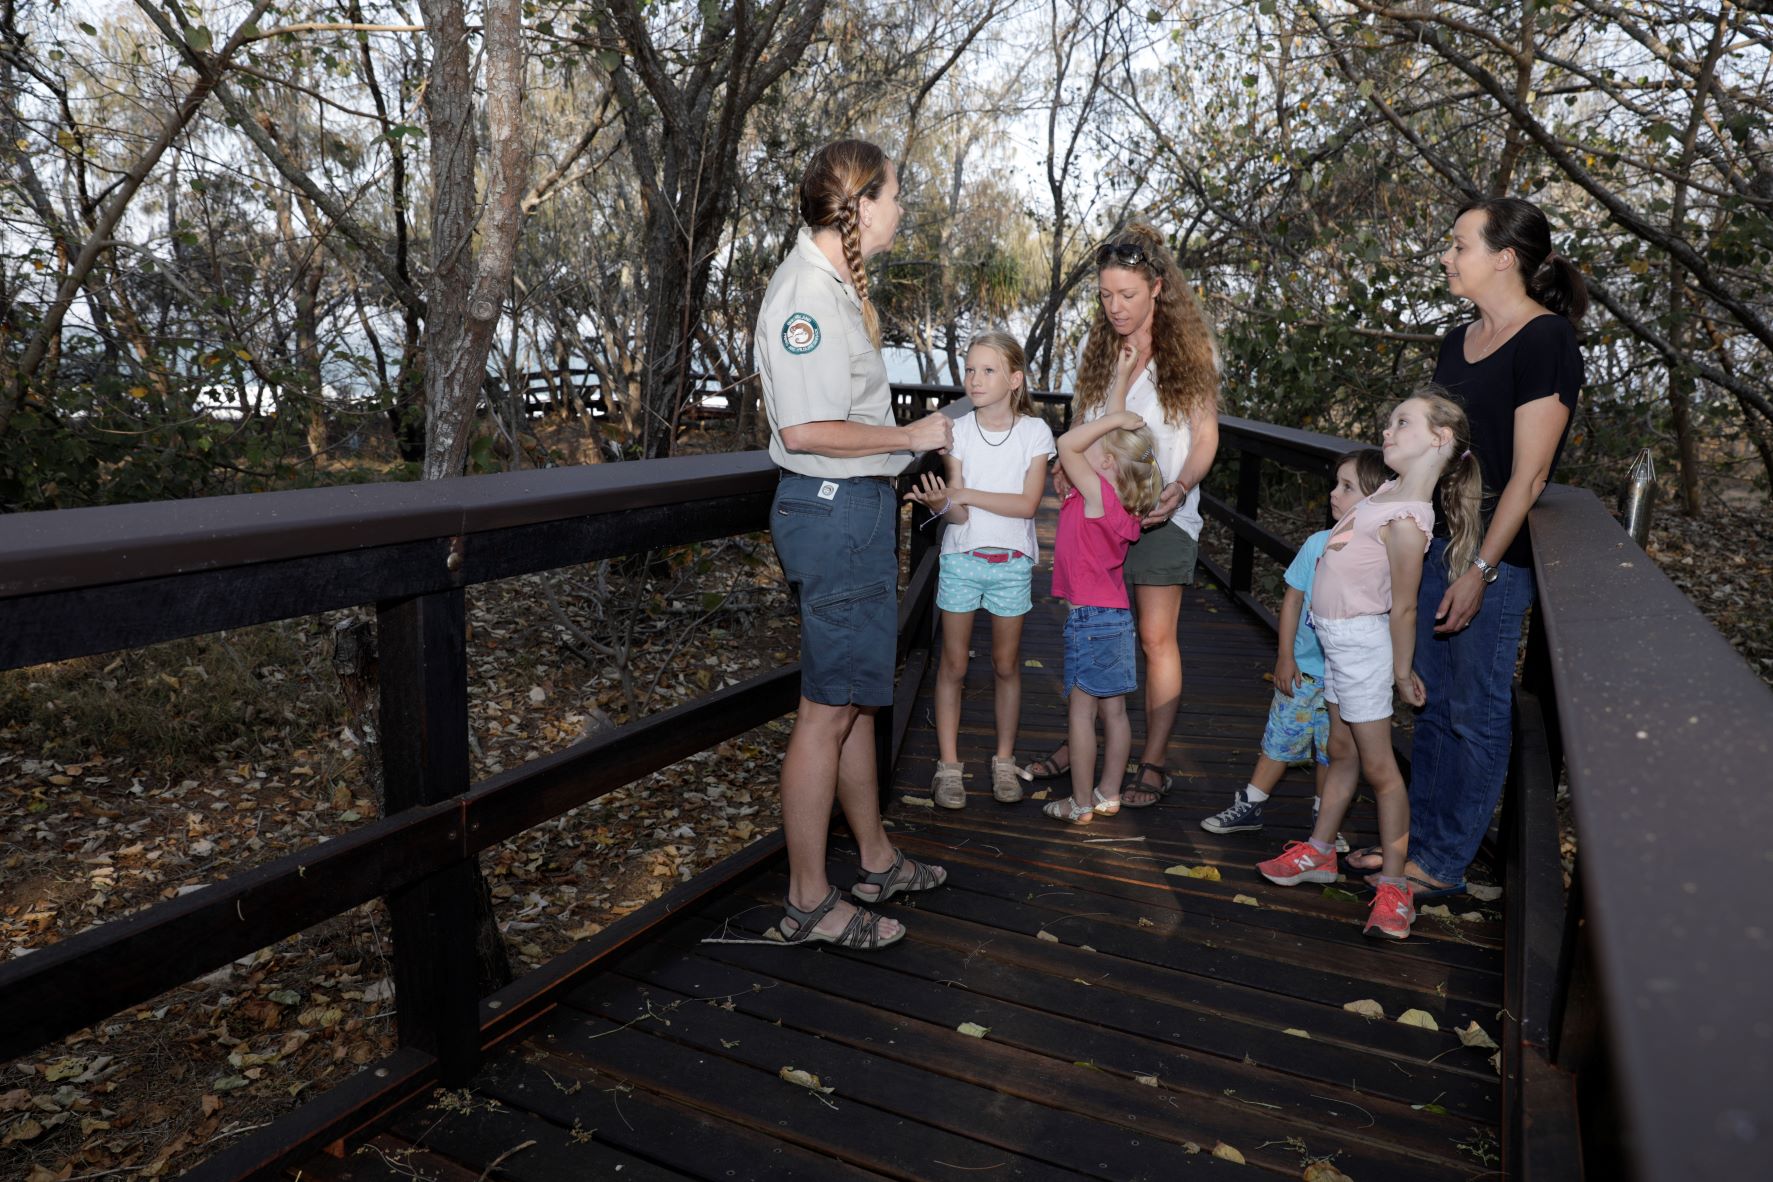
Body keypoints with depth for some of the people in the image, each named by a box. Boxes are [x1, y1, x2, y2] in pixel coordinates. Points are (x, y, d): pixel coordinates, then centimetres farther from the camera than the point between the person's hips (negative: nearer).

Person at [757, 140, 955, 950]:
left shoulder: (832, 283, 16)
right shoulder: (806, 292, -17)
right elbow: (807, 429, -24)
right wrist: (911, 436, -15)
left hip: (856, 506, 11)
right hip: (836, 510, -11)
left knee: (857, 698, 17)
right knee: (829, 708, -4)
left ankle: (876, 860, 31)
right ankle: (809, 901, 9)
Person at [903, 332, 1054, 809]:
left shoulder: (1035, 431, -5)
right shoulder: (958, 431, -5)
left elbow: (1027, 504, -15)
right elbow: (958, 514, -11)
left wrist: (965, 493, -22)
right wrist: (942, 503, -34)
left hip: (1011, 562, 0)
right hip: (962, 559, 0)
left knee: (1006, 665, 10)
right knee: (953, 665, 5)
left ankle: (1004, 761, 25)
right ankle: (949, 765, 15)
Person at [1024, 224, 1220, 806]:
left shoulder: (1190, 350, -2)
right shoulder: (1098, 349, 10)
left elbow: (1205, 435, -2)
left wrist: (1179, 487, -19)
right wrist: (1066, 468, -6)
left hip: (1161, 513, -4)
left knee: (1156, 638, 0)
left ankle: (1153, 764, 9)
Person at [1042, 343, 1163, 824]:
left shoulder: (1098, 493, -17)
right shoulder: (1117, 497, 6)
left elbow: (1066, 444, -24)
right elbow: (1112, 426, 16)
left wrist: (1115, 418, -16)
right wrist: (1121, 377, 19)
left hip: (1091, 617, -9)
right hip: (1115, 615, 9)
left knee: (1081, 711, 0)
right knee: (1114, 711, 13)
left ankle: (1080, 804, 8)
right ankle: (1108, 795, 24)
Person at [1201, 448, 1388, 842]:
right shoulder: (1318, 543, -4)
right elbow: (1293, 599, 2)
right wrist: (1286, 657, 0)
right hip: (1302, 668, 2)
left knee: (1333, 749, 12)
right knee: (1281, 737, 11)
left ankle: (1323, 819, 30)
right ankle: (1249, 807, 23)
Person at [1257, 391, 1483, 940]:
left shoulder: (1405, 521, -23)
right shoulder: (1391, 489, 3)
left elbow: (1403, 607, -16)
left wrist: (1402, 672, -7)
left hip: (1360, 640, -9)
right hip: (1338, 639, 9)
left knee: (1377, 765, 0)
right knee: (1342, 751, 18)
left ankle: (1393, 884, 10)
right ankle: (1318, 852, 31)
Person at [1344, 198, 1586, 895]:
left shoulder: (1546, 341, -12)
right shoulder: (1460, 341, 13)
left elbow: (1527, 475, -16)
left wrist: (1480, 569, -19)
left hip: (1494, 556, -8)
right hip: (1435, 541, 8)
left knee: (1475, 713, 3)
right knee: (1433, 702, 14)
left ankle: (1444, 863, 15)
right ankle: (1415, 840, 26)